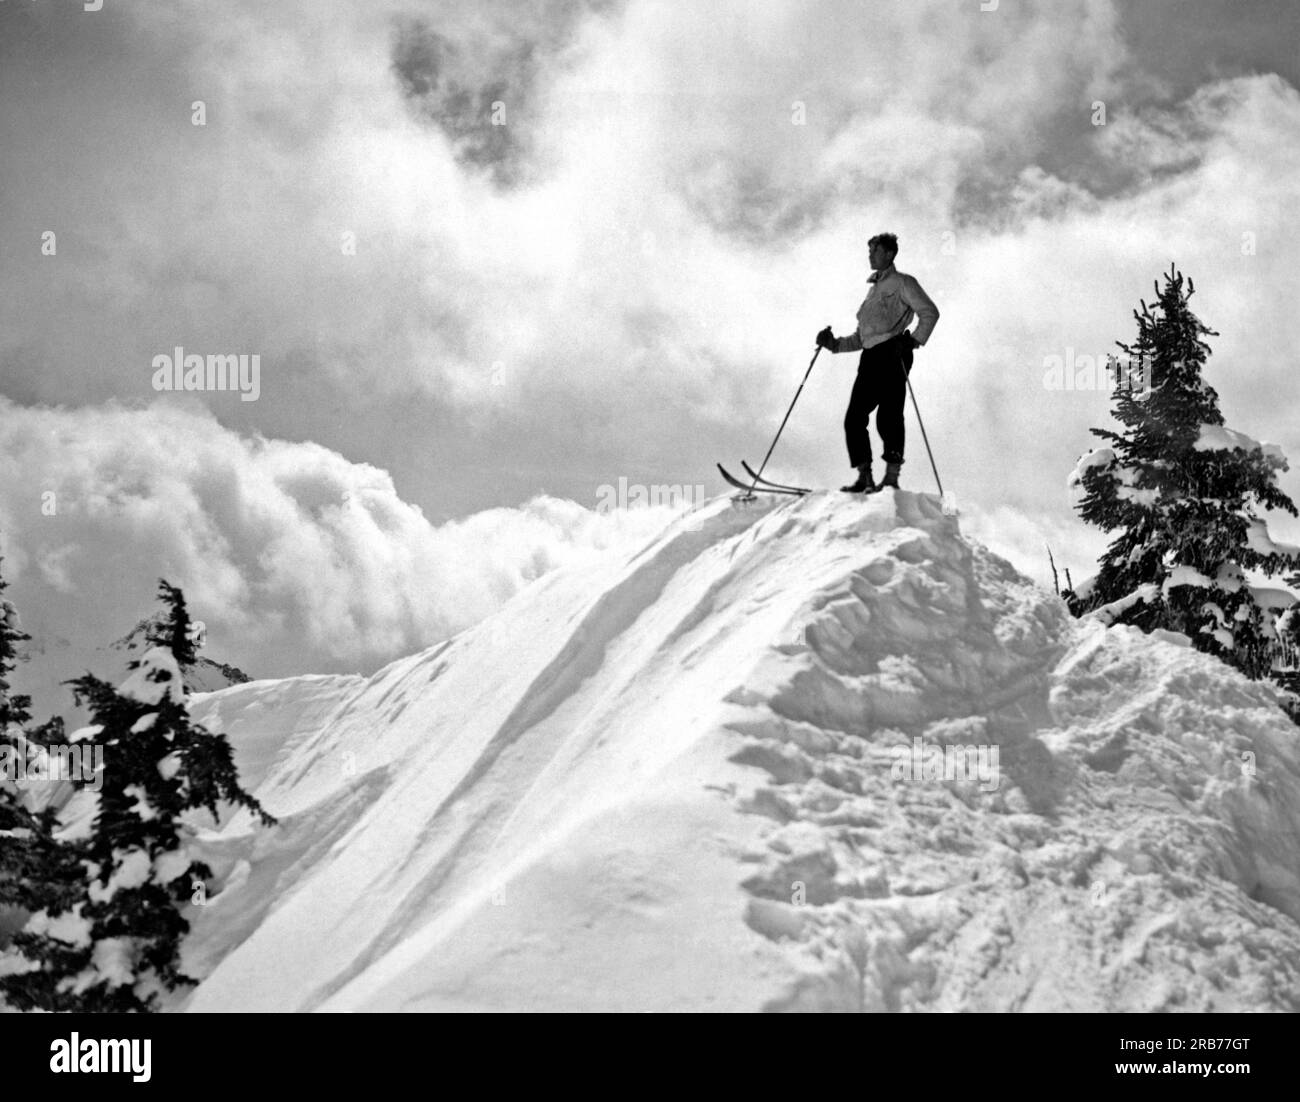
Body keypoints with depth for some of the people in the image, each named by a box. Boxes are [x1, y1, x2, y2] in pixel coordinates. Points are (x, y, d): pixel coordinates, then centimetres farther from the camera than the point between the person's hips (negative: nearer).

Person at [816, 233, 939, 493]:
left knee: (888, 416, -13)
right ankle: (864, 478, -2)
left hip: (892, 354, -7)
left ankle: (892, 478, -13)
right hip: (870, 357, 7)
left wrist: (914, 340, -15)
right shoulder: (873, 290, 29)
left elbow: (929, 312, -3)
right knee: (854, 418, -4)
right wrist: (834, 344, 15)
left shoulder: (902, 282, 8)